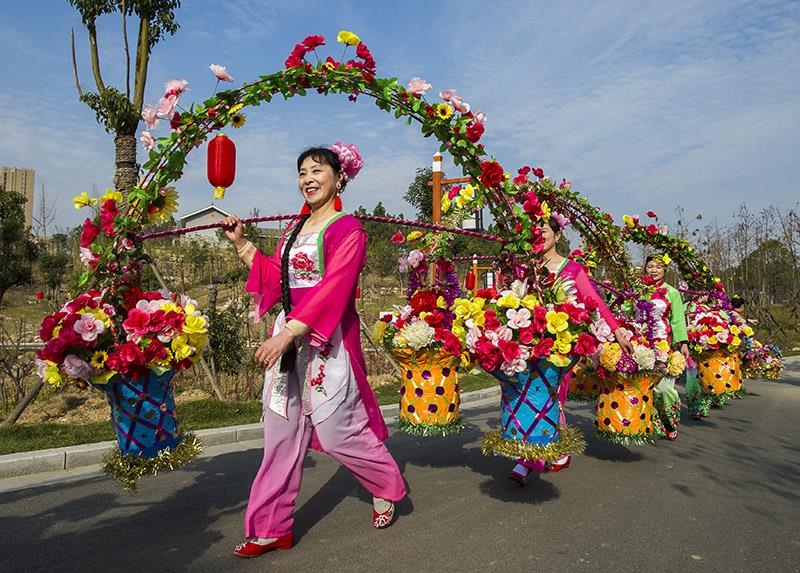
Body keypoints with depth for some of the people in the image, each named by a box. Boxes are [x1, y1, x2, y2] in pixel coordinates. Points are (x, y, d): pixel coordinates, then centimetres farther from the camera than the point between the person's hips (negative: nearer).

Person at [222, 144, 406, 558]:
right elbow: (274, 277, 16)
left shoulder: (347, 228, -8)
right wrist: (240, 243, 16)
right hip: (287, 336, 7)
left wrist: (289, 332, -27)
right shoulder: (296, 227, 16)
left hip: (327, 340, -7)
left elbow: (333, 289, -19)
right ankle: (270, 528, 19)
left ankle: (387, 487, 30)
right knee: (281, 433, 8)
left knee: (338, 430, 1)